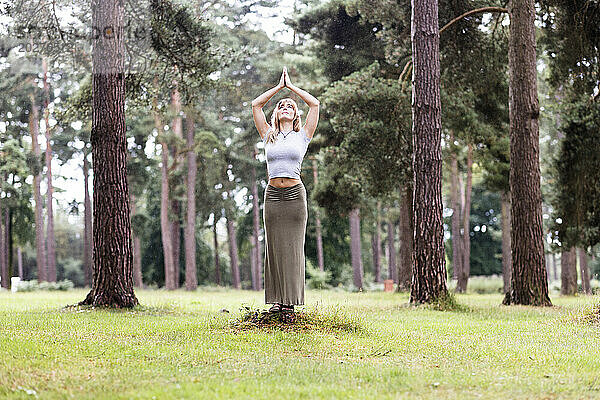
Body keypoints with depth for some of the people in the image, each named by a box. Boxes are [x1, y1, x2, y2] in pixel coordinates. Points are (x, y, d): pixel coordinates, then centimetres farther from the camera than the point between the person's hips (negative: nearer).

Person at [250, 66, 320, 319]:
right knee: (275, 247, 2)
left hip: (295, 194, -2)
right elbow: (256, 105, 13)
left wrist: (291, 86, 14)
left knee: (293, 247, -2)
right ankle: (278, 300, 7)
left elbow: (315, 104, 4)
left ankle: (291, 302, -1)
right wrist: (279, 86, 18)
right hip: (273, 194, 2)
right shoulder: (269, 136, 12)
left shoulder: (302, 136, 7)